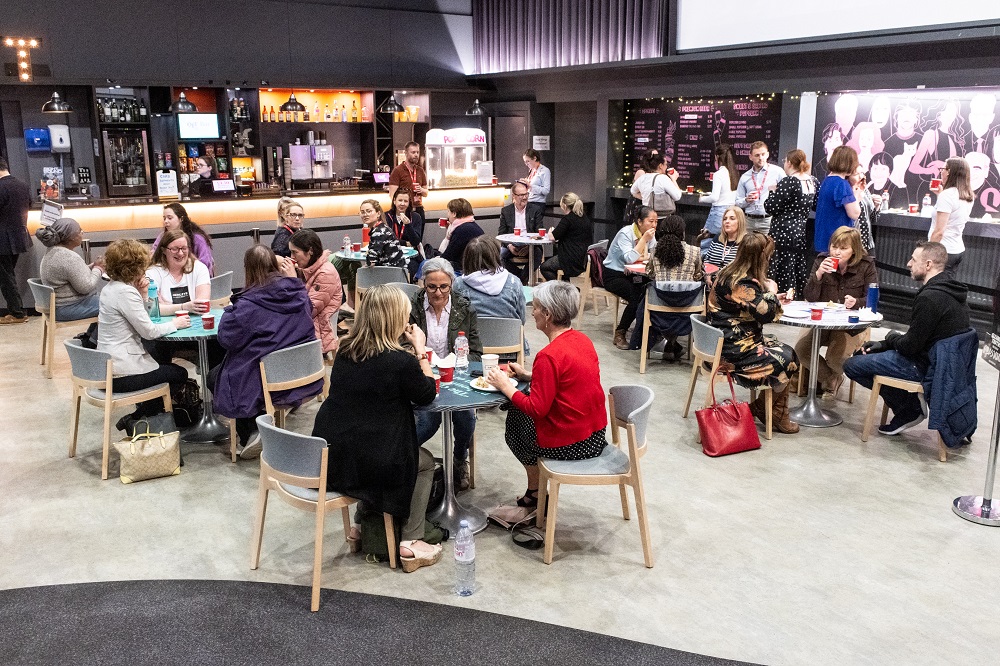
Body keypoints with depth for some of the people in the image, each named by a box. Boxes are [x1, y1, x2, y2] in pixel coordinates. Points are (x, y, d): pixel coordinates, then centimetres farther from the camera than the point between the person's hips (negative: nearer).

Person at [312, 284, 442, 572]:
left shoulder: (345, 350, 3)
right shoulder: (402, 361, -17)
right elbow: (427, 395, 1)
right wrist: (421, 350, 4)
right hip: (365, 465, -6)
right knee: (425, 462, 22)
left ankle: (362, 526, 39)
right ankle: (411, 543, 18)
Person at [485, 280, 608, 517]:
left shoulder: (549, 356, -23)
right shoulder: (583, 340, 3)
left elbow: (537, 409, -19)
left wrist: (506, 386, -7)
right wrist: (529, 376, 12)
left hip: (569, 445, -8)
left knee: (516, 419, 17)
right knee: (519, 410, 21)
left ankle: (535, 495, 33)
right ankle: (535, 495, 28)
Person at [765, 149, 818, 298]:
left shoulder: (788, 182, -14)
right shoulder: (813, 182, 8)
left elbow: (772, 208, -14)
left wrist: (773, 193, 3)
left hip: (784, 232, -7)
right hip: (802, 233, 7)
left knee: (784, 271, -2)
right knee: (801, 271, 11)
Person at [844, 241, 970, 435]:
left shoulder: (930, 298, -26)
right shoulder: (952, 292, 7)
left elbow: (910, 345, -21)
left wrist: (892, 339, 0)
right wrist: (884, 344, 9)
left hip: (923, 368, -10)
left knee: (851, 365, -7)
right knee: (864, 354, 23)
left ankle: (908, 410, 4)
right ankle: (910, 407, 13)